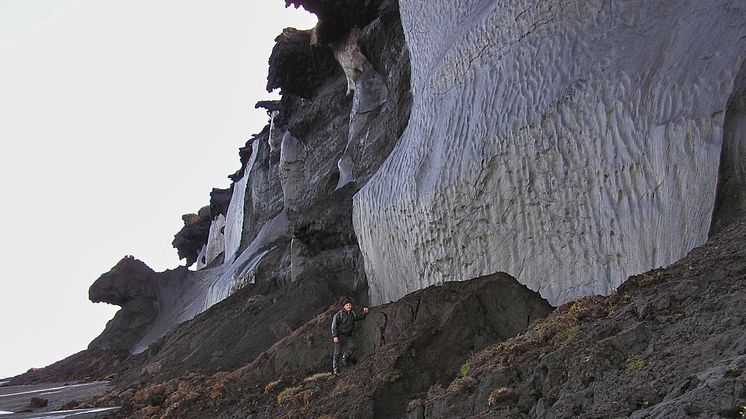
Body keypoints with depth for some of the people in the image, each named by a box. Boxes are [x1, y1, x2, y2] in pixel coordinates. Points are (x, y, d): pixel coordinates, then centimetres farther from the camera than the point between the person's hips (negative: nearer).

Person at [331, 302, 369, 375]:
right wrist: (334, 336, -18)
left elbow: (360, 317, 23)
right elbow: (334, 326, -10)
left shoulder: (353, 314, 9)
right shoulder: (338, 314, -8)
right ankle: (335, 369, 7)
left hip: (348, 336, 4)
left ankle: (343, 360, 0)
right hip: (339, 336, -4)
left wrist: (364, 313, 3)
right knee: (337, 353, -3)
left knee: (351, 346, -21)